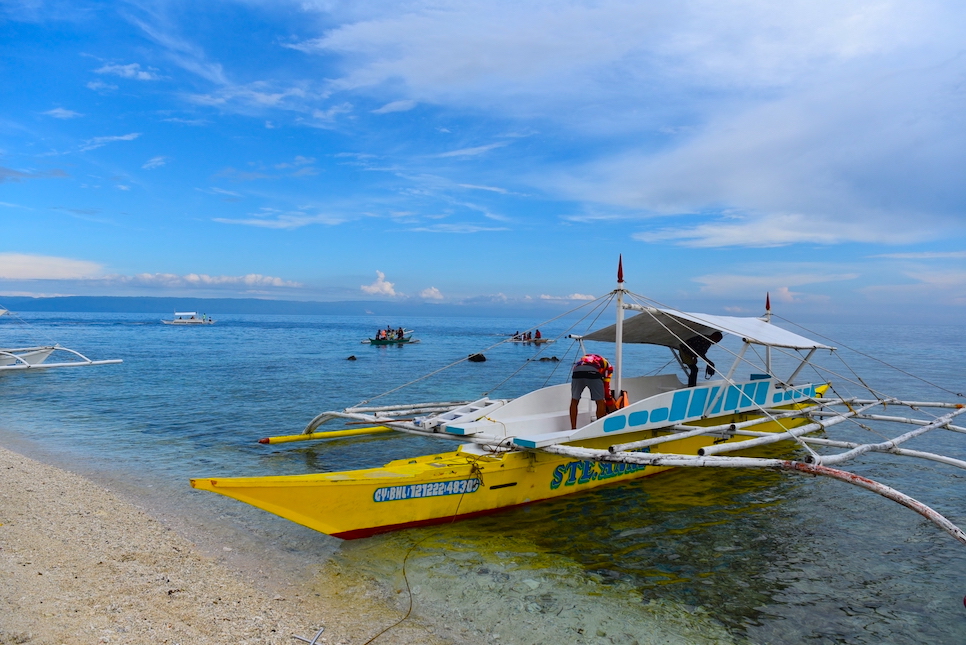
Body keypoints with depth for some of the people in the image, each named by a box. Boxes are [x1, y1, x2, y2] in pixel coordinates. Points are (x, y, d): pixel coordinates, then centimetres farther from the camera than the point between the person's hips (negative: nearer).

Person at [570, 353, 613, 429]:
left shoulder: (583, 358, 43)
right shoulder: (608, 366, 32)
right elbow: (606, 386, 27)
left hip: (577, 371, 3)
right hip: (593, 372, -3)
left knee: (574, 401, 18)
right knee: (600, 401, 13)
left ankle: (573, 428, 20)